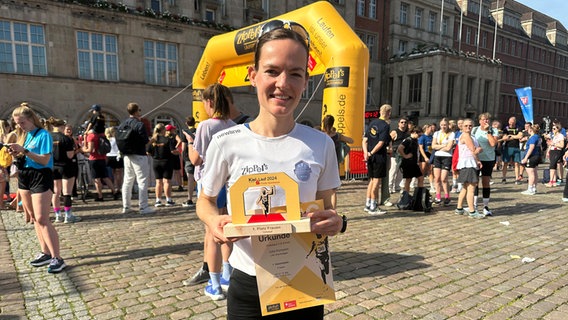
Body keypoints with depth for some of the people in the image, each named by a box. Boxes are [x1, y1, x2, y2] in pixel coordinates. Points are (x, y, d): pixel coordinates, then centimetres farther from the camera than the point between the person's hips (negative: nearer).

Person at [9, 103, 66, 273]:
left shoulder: (43, 135, -10)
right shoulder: (23, 135, 13)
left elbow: (45, 160, -17)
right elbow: (24, 158, 15)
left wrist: (24, 151, -24)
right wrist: (16, 154, -4)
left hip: (41, 177, -8)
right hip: (24, 176, 8)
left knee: (42, 219, -12)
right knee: (34, 218, 10)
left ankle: (57, 258, -9)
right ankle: (46, 253, 19)